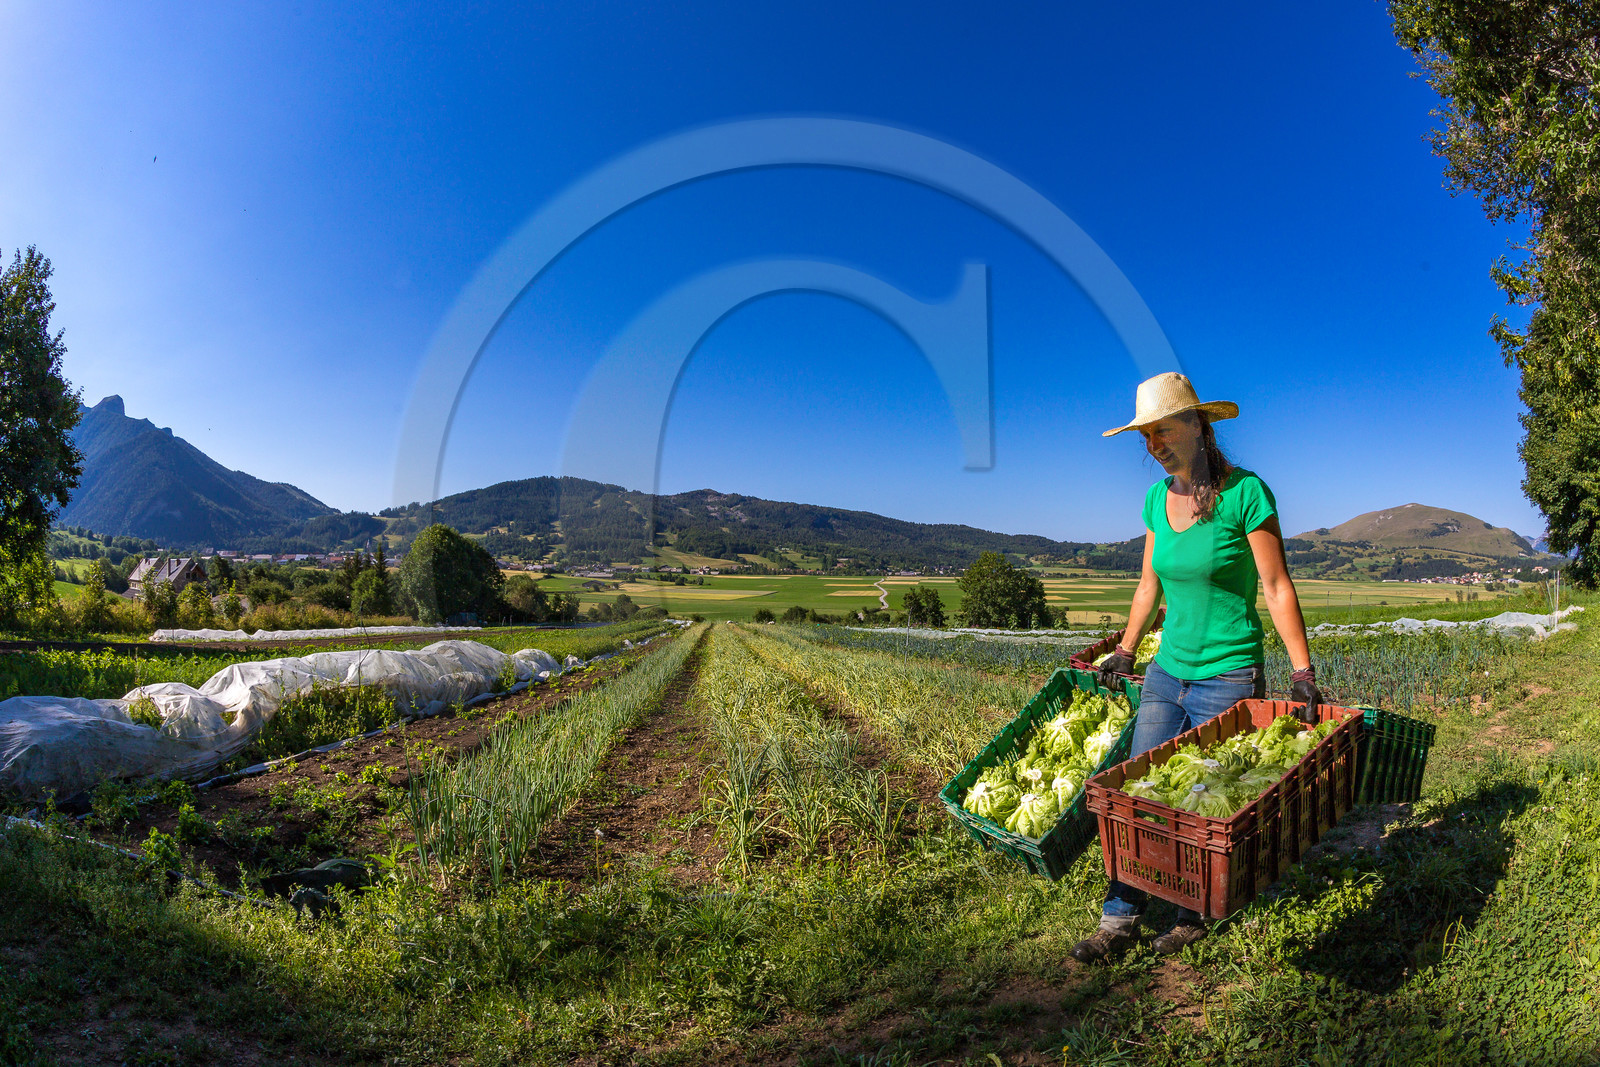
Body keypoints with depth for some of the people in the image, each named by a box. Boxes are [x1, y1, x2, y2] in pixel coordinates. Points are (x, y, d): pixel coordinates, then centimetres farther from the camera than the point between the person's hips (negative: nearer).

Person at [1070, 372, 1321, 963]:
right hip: (1167, 670, 6)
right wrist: (1122, 654, 17)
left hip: (1227, 675, -6)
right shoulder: (1156, 498, 5)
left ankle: (1195, 914, 27)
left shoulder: (1245, 492, -13)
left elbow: (1278, 589, -11)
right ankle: (1120, 920, 15)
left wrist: (1303, 675, -12)